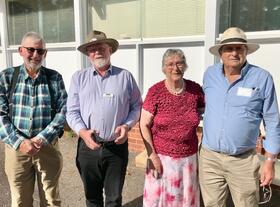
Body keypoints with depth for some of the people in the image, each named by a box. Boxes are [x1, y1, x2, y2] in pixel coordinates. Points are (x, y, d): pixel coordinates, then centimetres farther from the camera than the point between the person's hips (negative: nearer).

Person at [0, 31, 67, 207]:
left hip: (48, 147, 0)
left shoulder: (54, 78, 1)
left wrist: (41, 139, -14)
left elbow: (63, 111, -5)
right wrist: (19, 142, -15)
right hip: (16, 147, 0)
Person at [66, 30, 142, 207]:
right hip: (88, 147, 1)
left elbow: (137, 106, 6)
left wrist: (127, 125, -11)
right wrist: (82, 131, -16)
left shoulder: (125, 76, 3)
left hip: (117, 147, -1)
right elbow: (72, 111, 2)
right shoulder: (79, 77, 5)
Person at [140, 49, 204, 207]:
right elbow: (144, 125, -8)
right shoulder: (155, 91, -10)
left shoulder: (196, 90, -3)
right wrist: (152, 155, -11)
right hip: (161, 157, -2)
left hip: (189, 158, 2)